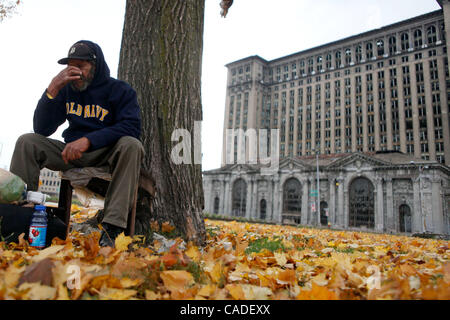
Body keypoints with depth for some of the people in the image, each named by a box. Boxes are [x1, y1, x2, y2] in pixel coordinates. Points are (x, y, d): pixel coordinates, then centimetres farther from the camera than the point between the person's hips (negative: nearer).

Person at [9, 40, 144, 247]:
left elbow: (132, 127, -20)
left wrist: (89, 140, -31)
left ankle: (112, 228, -40)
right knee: (27, 142, -12)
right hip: (71, 152, 4)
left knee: (131, 145, -34)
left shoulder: (120, 90, -4)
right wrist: (52, 89, -12)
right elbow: (41, 129, 0)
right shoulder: (67, 89, 6)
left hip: (107, 153, -4)